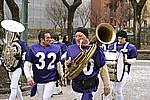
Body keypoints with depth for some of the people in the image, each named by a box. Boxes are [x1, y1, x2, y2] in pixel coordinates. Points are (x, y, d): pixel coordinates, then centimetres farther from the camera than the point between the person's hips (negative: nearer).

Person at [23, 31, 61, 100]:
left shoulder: (55, 49, 4)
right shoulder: (32, 49, -3)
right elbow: (27, 65, -2)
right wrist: (29, 77, -14)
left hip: (51, 80, 0)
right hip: (38, 80, 0)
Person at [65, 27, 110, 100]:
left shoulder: (94, 49, -10)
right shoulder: (71, 49, 6)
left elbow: (102, 68, -6)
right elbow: (67, 62, 22)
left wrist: (106, 86, -4)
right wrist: (67, 63, -3)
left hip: (89, 86, -6)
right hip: (75, 85, 6)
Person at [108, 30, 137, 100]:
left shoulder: (131, 47, -1)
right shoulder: (112, 46, 11)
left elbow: (133, 60, -1)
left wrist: (127, 60, -21)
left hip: (124, 71, -4)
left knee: (118, 90, -12)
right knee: (114, 89, 11)